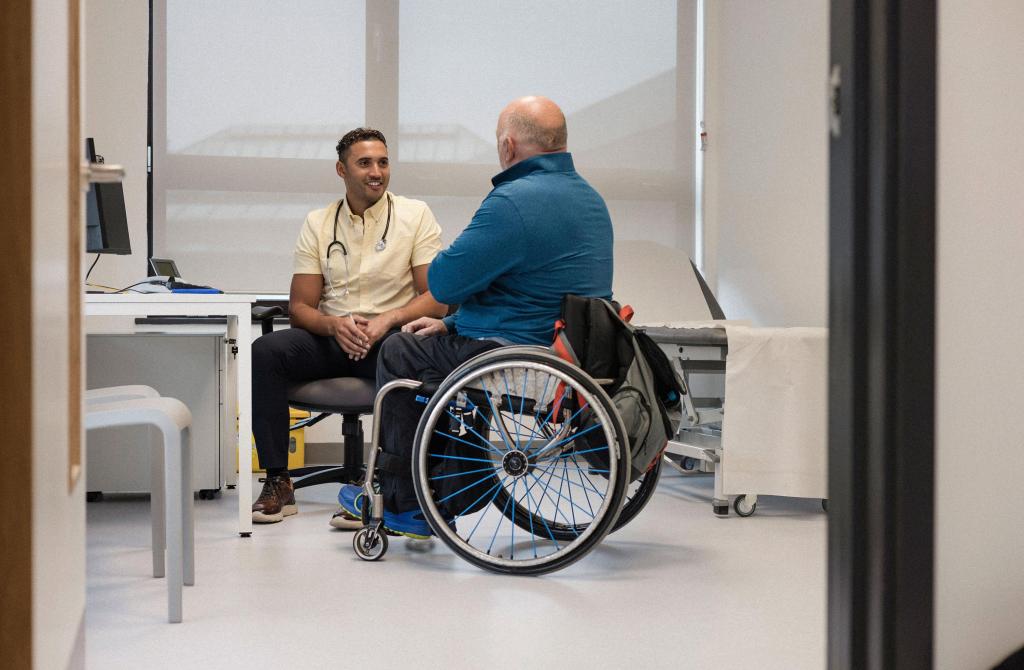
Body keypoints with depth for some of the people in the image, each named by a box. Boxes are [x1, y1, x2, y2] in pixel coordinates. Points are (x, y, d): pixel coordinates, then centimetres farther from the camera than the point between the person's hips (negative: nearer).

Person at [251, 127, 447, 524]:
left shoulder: (415, 215, 3)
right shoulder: (318, 223, 10)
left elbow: (437, 299, -4)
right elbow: (300, 307, 6)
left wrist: (386, 320, -21)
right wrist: (335, 324, -17)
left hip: (390, 337, -2)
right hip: (330, 338, 3)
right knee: (265, 351, -26)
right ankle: (277, 482, -21)